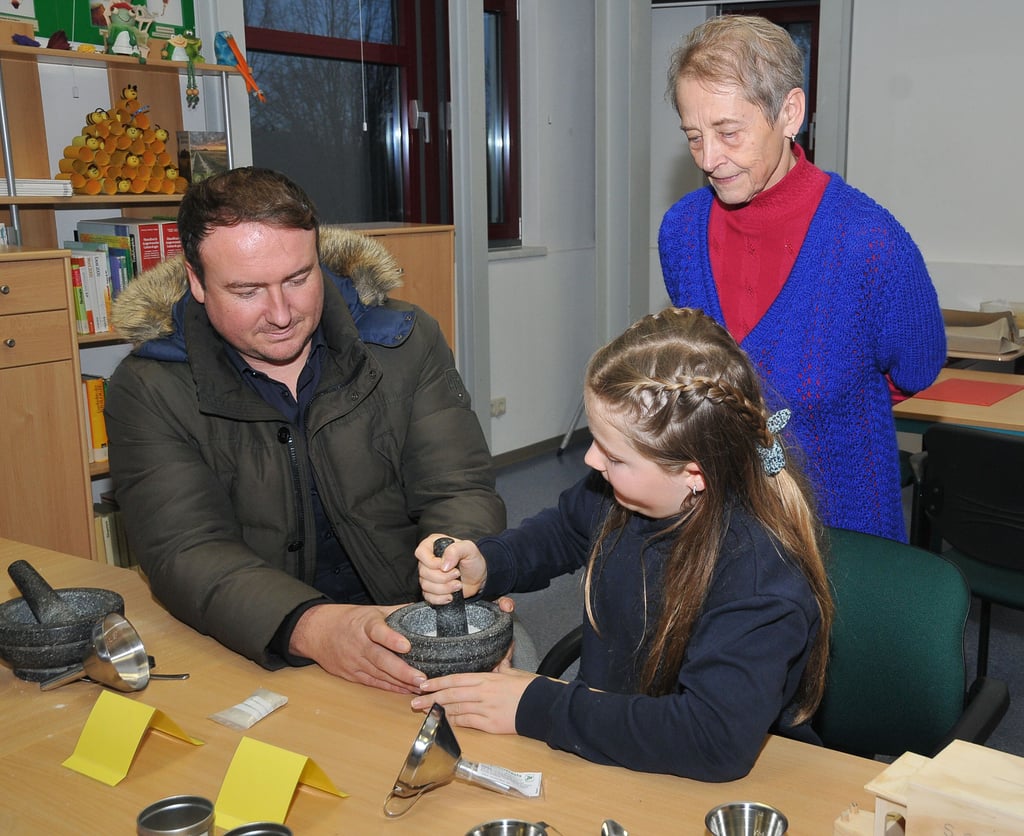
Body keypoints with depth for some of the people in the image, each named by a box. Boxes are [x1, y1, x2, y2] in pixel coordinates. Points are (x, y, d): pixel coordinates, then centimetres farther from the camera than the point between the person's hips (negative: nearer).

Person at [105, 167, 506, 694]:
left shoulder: (407, 344, 1)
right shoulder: (147, 392, -6)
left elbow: (458, 491, -2)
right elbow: (185, 551, -16)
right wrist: (312, 627, -35)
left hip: (412, 630, 2)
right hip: (256, 657, -1)